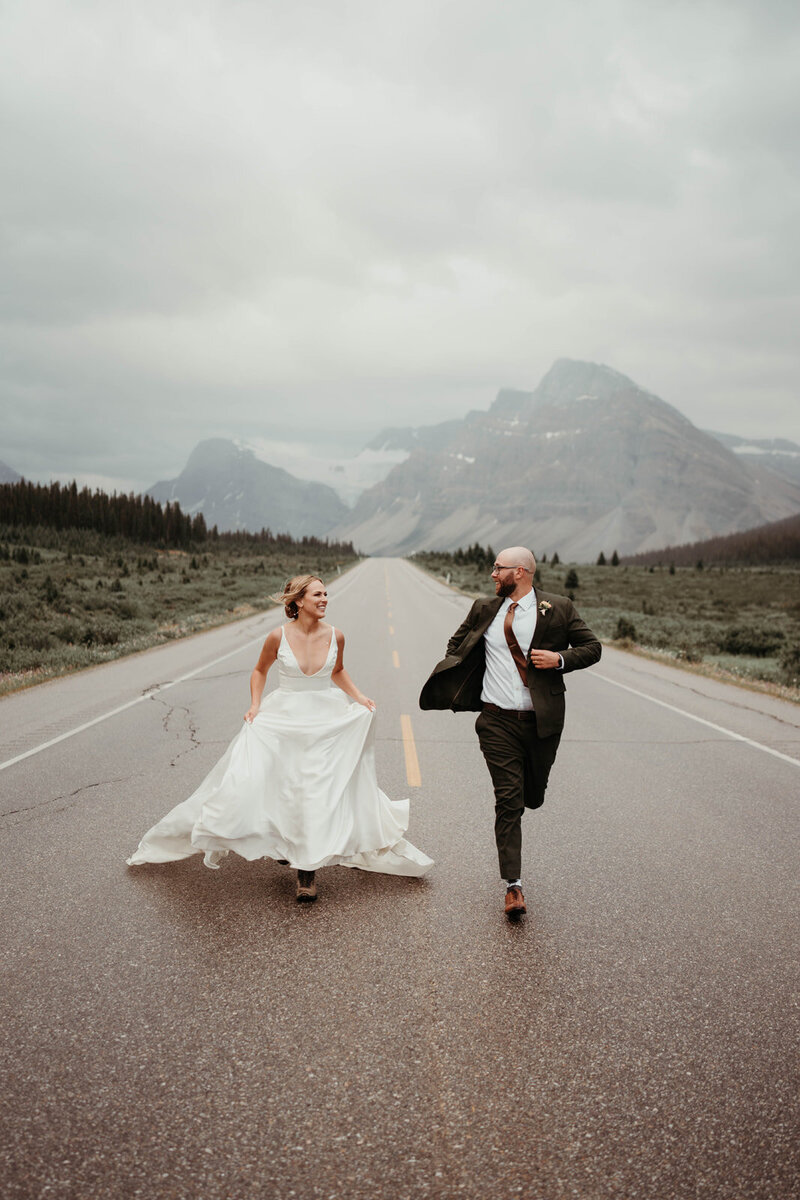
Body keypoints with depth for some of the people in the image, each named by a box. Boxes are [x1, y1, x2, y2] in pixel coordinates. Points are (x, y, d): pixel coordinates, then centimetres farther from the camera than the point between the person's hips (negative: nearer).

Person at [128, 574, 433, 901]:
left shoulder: (335, 636, -4)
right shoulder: (279, 636, -10)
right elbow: (260, 670, 8)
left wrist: (358, 696, 4)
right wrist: (255, 705, -3)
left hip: (327, 721, 1)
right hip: (283, 720, -1)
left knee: (318, 792, -4)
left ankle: (308, 869, 7)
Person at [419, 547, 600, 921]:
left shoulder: (559, 609, -1)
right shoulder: (484, 609, 6)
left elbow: (591, 647, 4)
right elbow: (457, 644, 21)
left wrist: (560, 659, -14)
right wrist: (455, 684, 6)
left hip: (542, 721, 0)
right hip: (498, 721, 0)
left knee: (533, 797, 13)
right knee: (508, 801, -5)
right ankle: (513, 886, 1)